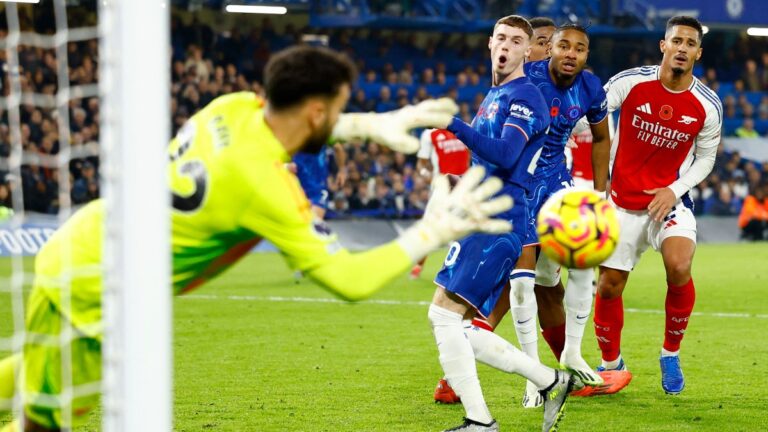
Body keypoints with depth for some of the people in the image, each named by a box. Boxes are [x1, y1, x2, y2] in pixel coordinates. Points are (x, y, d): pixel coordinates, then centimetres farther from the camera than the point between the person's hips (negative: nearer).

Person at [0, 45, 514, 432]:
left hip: (72, 247, 8)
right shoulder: (265, 184, -27)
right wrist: (430, 234, -16)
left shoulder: (235, 107, -5)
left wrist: (372, 125, 15)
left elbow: (282, 122, 23)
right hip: (91, 289, -8)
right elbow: (348, 280, -25)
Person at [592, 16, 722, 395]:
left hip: (669, 199, -1)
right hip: (623, 202, 1)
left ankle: (671, 355, -1)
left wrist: (675, 190, -11)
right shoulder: (630, 83, -12)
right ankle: (611, 364, 29)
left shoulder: (708, 106, -8)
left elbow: (705, 158, 4)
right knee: (608, 286, 4)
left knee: (679, 268, -25)